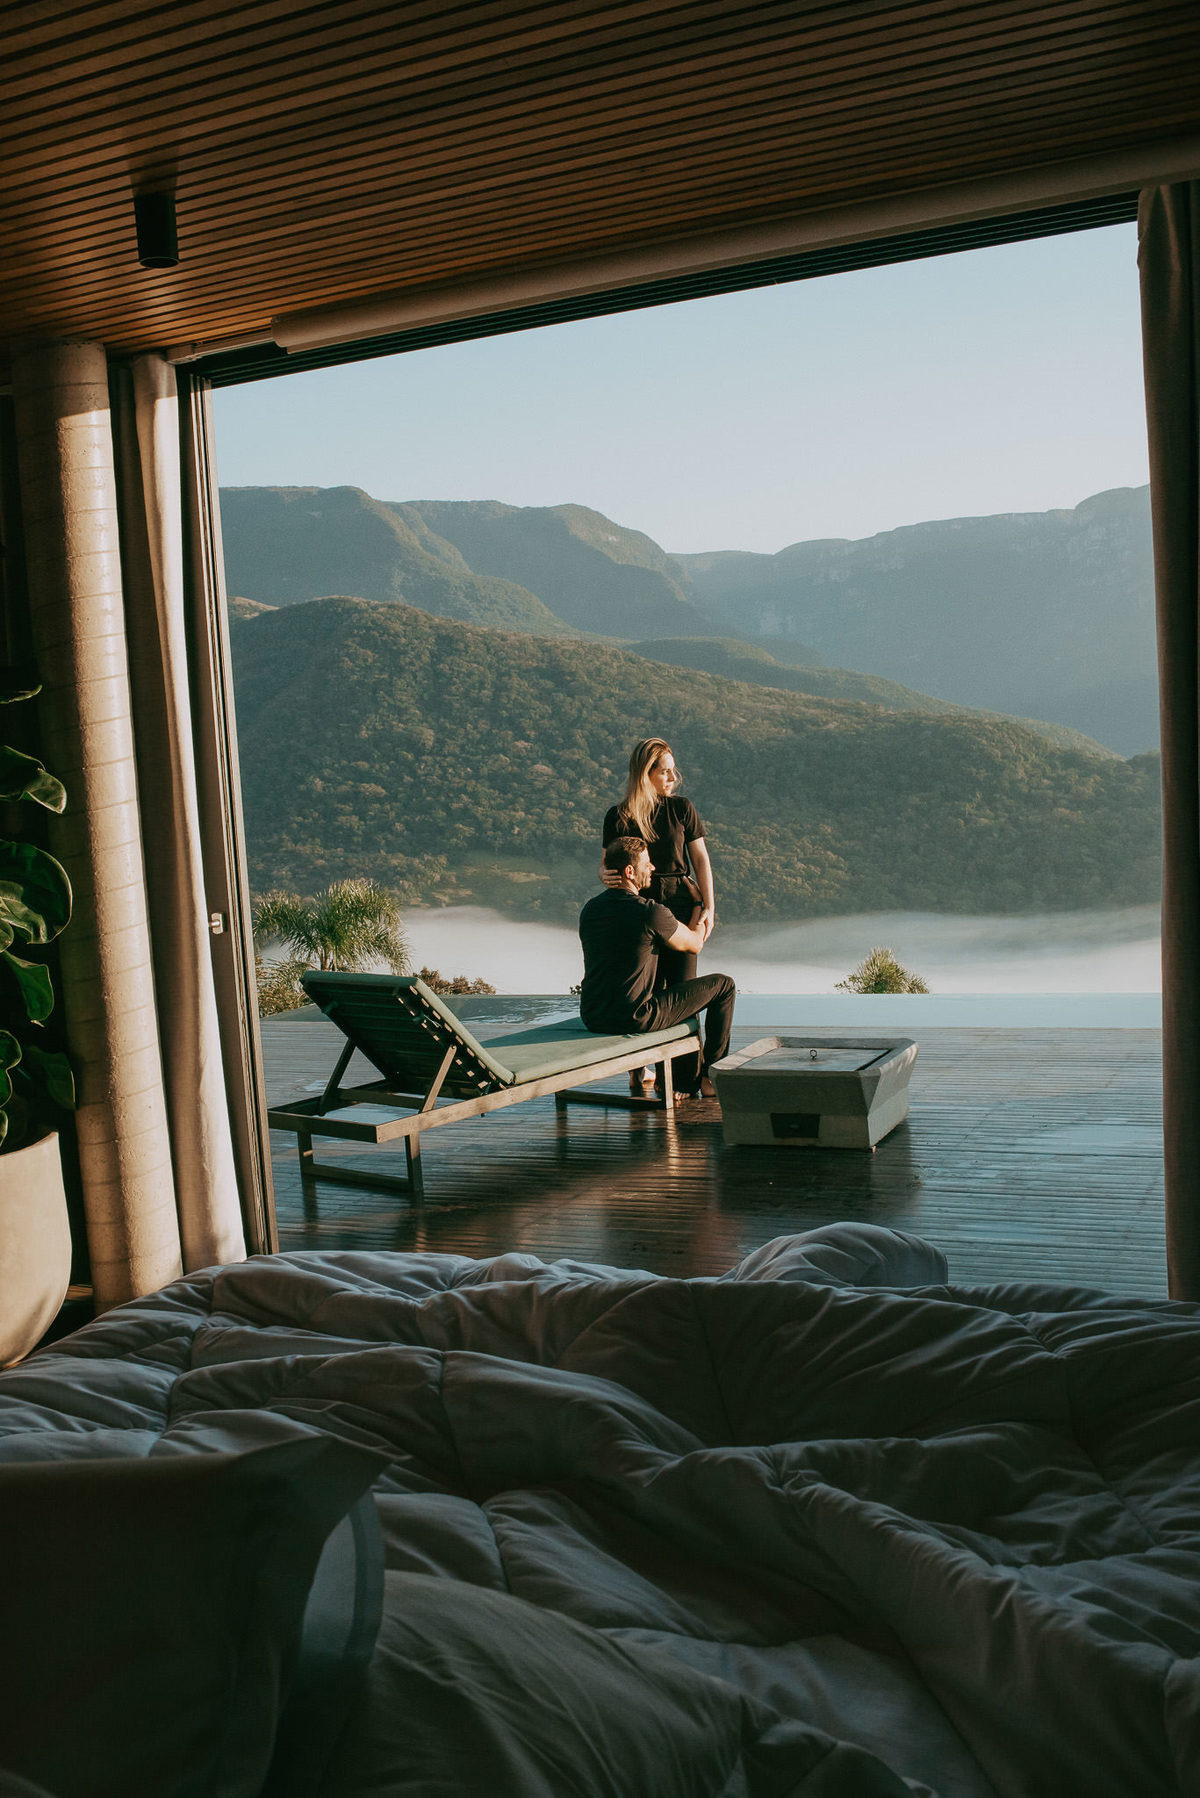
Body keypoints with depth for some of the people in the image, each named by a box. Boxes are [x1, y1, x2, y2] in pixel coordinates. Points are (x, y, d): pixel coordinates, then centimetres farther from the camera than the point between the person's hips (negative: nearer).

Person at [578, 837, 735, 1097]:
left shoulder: (589, 910, 5)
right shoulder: (651, 912, -17)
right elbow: (693, 946, 1)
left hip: (592, 1017, 8)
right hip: (635, 1019, -8)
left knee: (683, 992, 34)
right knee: (723, 985, 9)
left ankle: (690, 1080, 36)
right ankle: (712, 1075, 21)